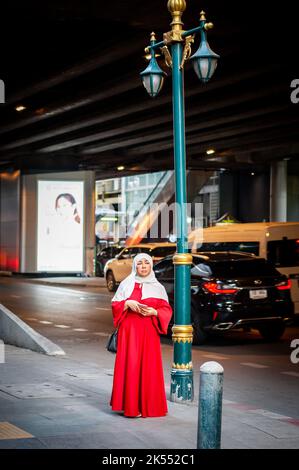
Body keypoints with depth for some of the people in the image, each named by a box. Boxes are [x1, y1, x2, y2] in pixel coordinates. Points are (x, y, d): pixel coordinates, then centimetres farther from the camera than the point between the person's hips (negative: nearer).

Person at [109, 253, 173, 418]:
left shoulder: (158, 287, 8)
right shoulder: (126, 284, 7)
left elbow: (166, 310, 7)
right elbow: (115, 305, 7)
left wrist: (154, 312, -11)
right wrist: (127, 303, -12)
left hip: (149, 332, 1)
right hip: (129, 330, -1)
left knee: (148, 366, -1)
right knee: (129, 365, -5)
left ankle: (147, 405, 7)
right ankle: (130, 405, 0)